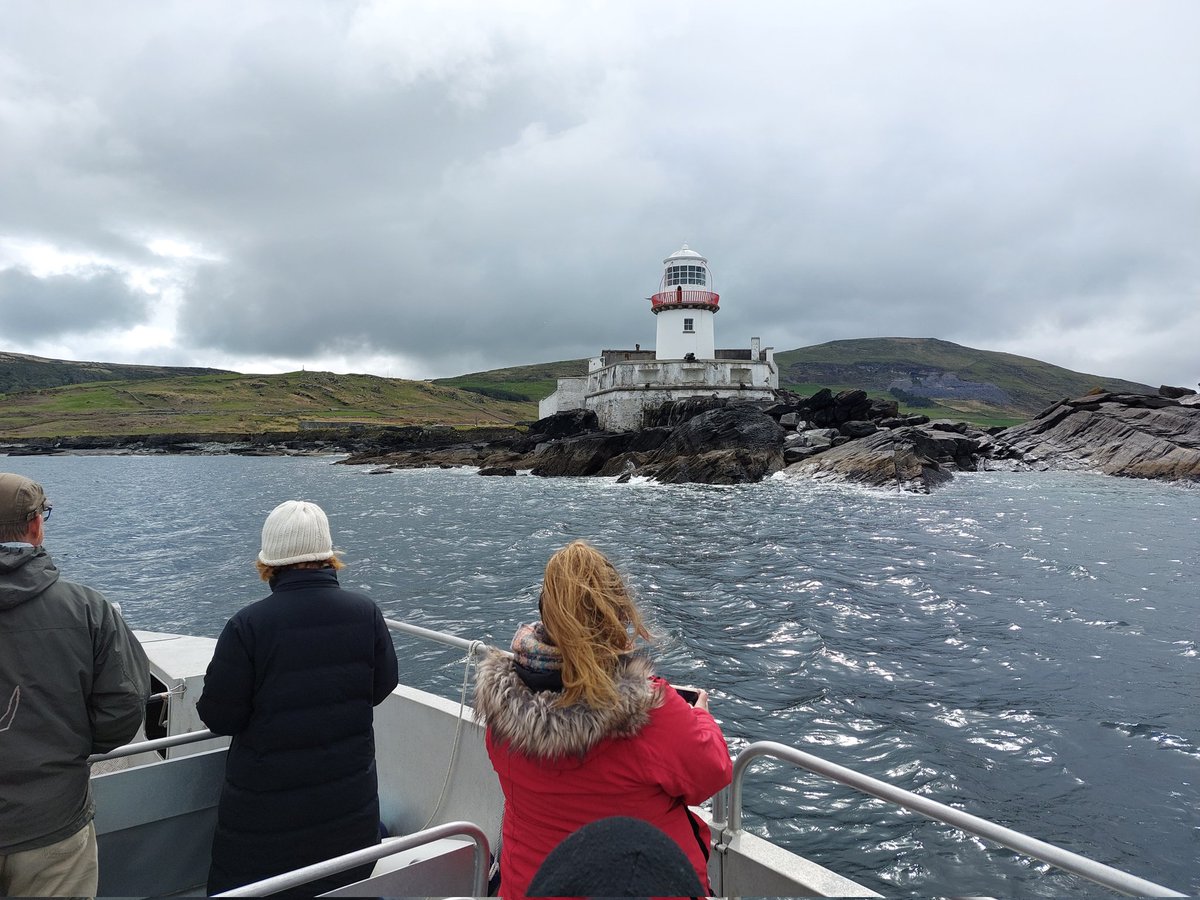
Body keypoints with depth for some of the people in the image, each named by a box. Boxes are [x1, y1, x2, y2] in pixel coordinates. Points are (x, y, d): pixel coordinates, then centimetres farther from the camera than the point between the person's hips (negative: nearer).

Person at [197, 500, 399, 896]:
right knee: (344, 886, 23)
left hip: (266, 807, -3)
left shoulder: (247, 625, -20)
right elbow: (381, 687, 2)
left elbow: (219, 717, -14)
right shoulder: (366, 612, -10)